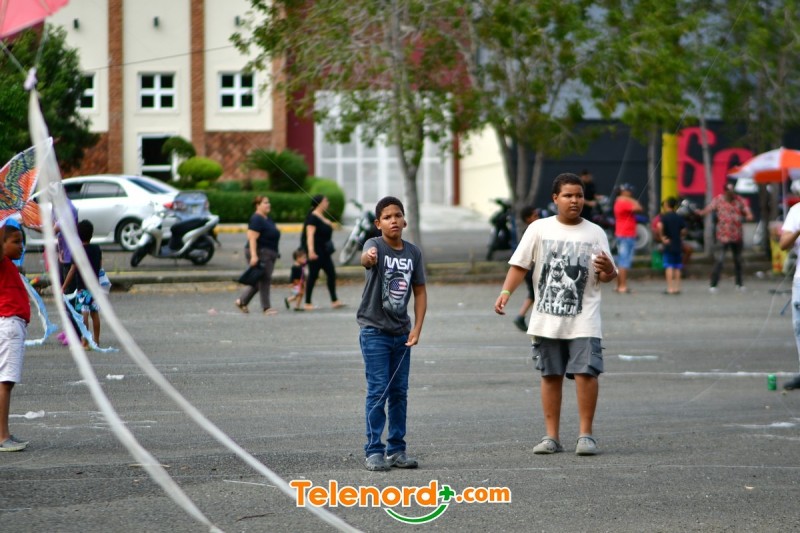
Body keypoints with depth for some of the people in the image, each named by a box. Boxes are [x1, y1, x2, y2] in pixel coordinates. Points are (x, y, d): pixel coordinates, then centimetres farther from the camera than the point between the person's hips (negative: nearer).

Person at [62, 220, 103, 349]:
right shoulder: (97, 249, 6)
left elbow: (73, 270, -10)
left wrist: (64, 286, -5)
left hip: (82, 287, -6)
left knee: (83, 314, -8)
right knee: (95, 313, 11)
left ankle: (85, 342, -13)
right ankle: (96, 341, 16)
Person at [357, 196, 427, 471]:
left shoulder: (413, 252, 3)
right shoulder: (375, 245, -11)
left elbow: (419, 291, 9)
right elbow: (367, 258, -37)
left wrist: (417, 328, -1)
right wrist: (368, 257, -62)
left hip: (401, 333, 5)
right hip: (374, 331, -5)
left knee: (399, 392, 10)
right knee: (378, 392, -6)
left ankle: (396, 449, 19)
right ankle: (373, 451, -1)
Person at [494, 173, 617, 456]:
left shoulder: (595, 233, 3)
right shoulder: (539, 229, 3)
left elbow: (606, 276, 3)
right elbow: (519, 265, 3)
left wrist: (607, 270, -20)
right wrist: (506, 292, -11)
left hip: (584, 321, -1)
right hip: (546, 319, 1)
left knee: (586, 372, -12)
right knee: (550, 375, 6)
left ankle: (586, 434, -2)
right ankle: (552, 436, 14)